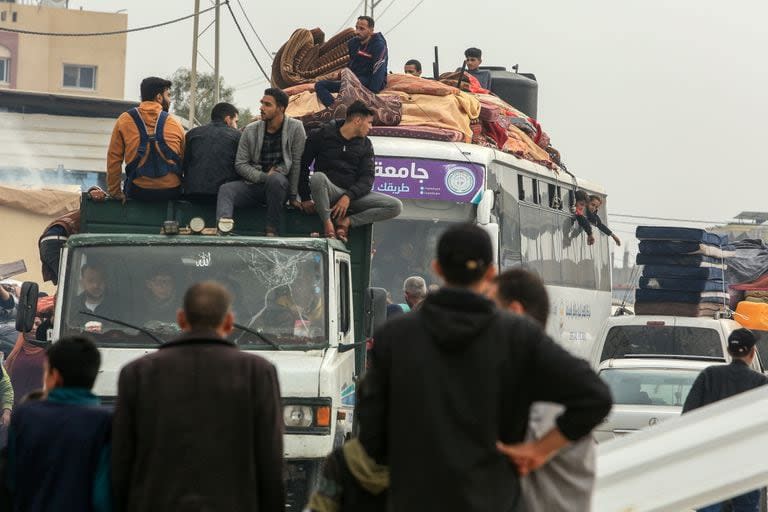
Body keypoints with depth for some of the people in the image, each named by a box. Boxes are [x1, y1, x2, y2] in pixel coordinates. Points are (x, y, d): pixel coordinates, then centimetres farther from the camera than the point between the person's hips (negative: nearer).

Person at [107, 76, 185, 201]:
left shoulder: (124, 120, 4)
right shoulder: (175, 123, 5)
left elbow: (113, 158, 2)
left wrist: (115, 192, 8)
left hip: (138, 191, 0)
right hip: (171, 192, 0)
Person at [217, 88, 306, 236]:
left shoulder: (295, 128, -2)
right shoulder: (251, 130, 6)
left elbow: (297, 163, -3)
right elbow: (240, 164, 5)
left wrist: (293, 196, -6)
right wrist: (263, 177, -12)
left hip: (280, 183, -3)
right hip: (254, 182, 3)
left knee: (275, 179, -38)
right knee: (226, 189, -26)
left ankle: (272, 231, -30)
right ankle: (222, 225, -57)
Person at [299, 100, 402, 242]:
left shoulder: (365, 144, 11)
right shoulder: (322, 136, 1)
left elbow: (367, 177, 1)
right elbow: (302, 165, 4)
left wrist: (349, 196, -18)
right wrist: (305, 198, -3)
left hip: (354, 194, 4)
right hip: (329, 191, -4)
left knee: (396, 206, -18)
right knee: (318, 177, -40)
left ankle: (347, 221, -20)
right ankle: (327, 223, -24)